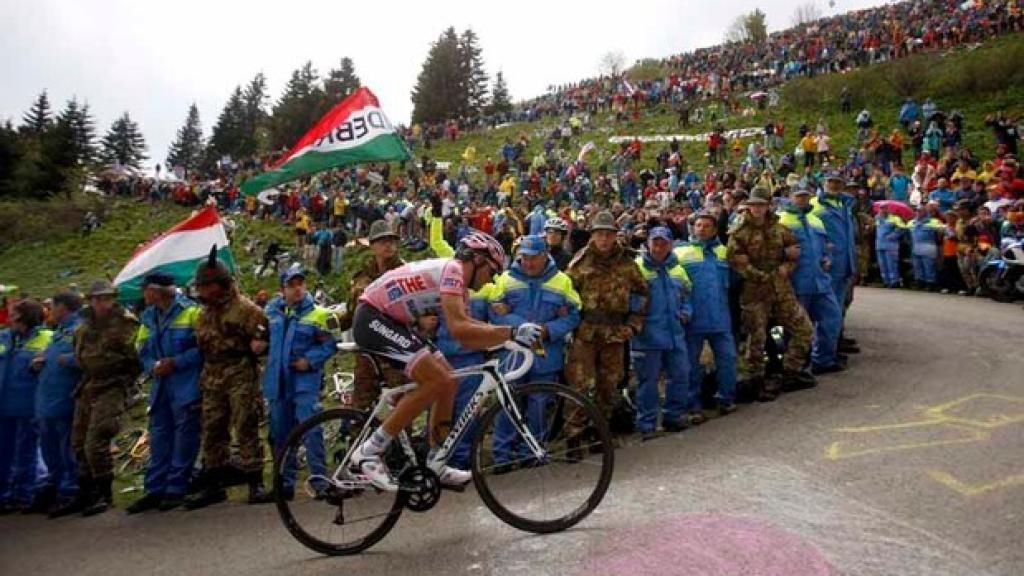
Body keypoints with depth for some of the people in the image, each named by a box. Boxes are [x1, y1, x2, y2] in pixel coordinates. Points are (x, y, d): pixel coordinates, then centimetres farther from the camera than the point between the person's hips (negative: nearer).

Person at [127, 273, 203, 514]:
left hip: (186, 387, -7)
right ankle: (155, 490, 17)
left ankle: (176, 489, 9)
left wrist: (177, 362, -15)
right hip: (160, 385, 7)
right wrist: (153, 366, -4)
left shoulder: (191, 311, -8)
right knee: (158, 438, 10)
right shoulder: (148, 317, 14)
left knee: (184, 438, 0)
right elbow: (143, 351, 17)